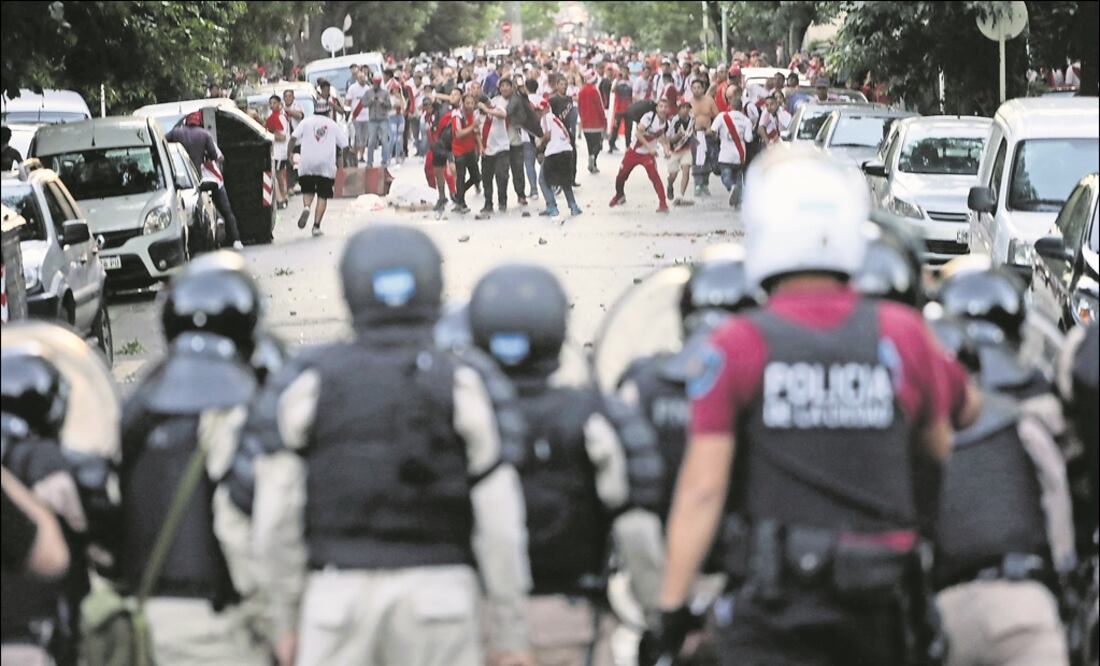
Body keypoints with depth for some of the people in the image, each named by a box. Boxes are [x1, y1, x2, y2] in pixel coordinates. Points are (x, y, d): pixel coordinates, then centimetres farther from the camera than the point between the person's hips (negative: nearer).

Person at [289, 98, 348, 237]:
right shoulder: (332, 124, 8)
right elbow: (344, 144, 8)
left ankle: (306, 207, -16)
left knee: (308, 190, 17)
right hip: (326, 165, -1)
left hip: (307, 164, 1)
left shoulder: (306, 122, 7)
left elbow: (293, 138, -5)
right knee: (323, 196, 5)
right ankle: (316, 225, -5)